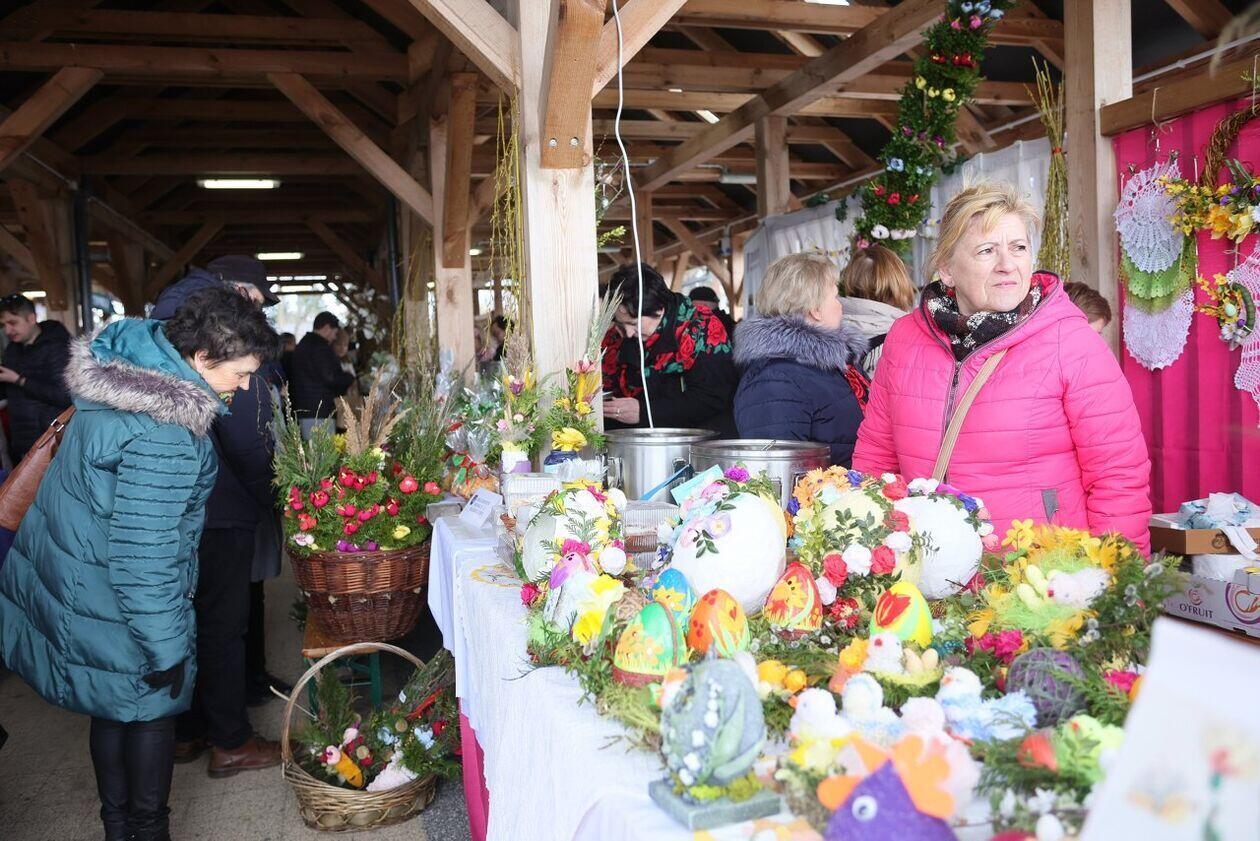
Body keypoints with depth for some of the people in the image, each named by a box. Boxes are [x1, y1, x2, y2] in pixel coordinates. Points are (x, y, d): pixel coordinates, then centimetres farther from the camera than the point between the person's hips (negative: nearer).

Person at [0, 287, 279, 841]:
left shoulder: (125, 357, -5)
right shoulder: (163, 435, -33)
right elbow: (142, 553, -29)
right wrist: (166, 648, -20)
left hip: (70, 566, 9)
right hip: (112, 605, -9)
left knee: (115, 708, 22)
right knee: (152, 706, 11)